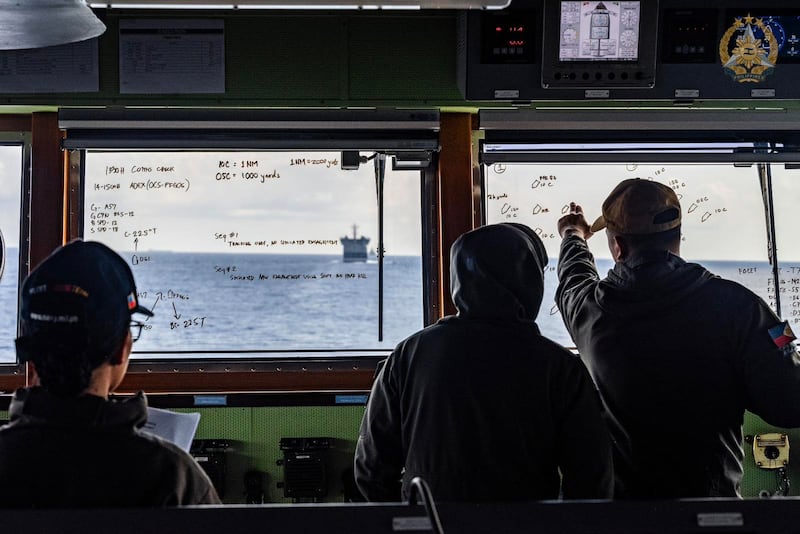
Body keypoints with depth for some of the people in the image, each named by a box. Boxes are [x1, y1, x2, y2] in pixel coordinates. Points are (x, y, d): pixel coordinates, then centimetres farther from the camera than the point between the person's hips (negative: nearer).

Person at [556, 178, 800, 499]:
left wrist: (573, 238, 38)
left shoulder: (589, 310, -9)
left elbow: (573, 279, 17)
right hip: (712, 491, -1)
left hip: (618, 491, 2)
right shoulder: (734, 305, -17)